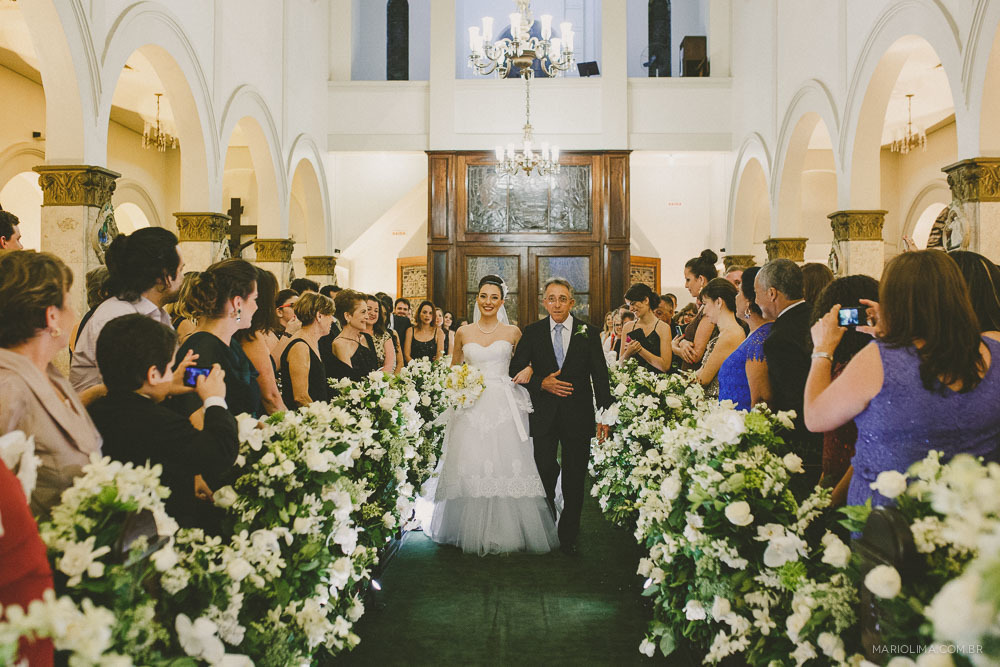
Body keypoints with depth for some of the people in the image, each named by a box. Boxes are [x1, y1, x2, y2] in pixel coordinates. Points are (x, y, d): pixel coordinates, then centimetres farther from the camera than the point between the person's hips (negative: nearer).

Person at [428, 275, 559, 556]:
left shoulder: (513, 332, 6)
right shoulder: (463, 333, 9)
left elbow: (527, 360, 19)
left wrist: (528, 370, -3)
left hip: (504, 406, -1)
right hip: (472, 406, 1)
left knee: (506, 466, -6)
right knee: (471, 466, -3)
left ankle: (506, 532, 6)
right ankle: (473, 531, 10)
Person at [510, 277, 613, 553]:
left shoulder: (588, 333, 2)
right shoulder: (533, 332, 3)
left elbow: (600, 376, 3)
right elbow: (516, 369, 4)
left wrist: (605, 414, -2)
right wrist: (541, 383, -12)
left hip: (578, 415, 0)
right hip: (544, 415, 0)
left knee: (574, 479, 7)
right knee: (543, 471, 4)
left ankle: (568, 535, 22)